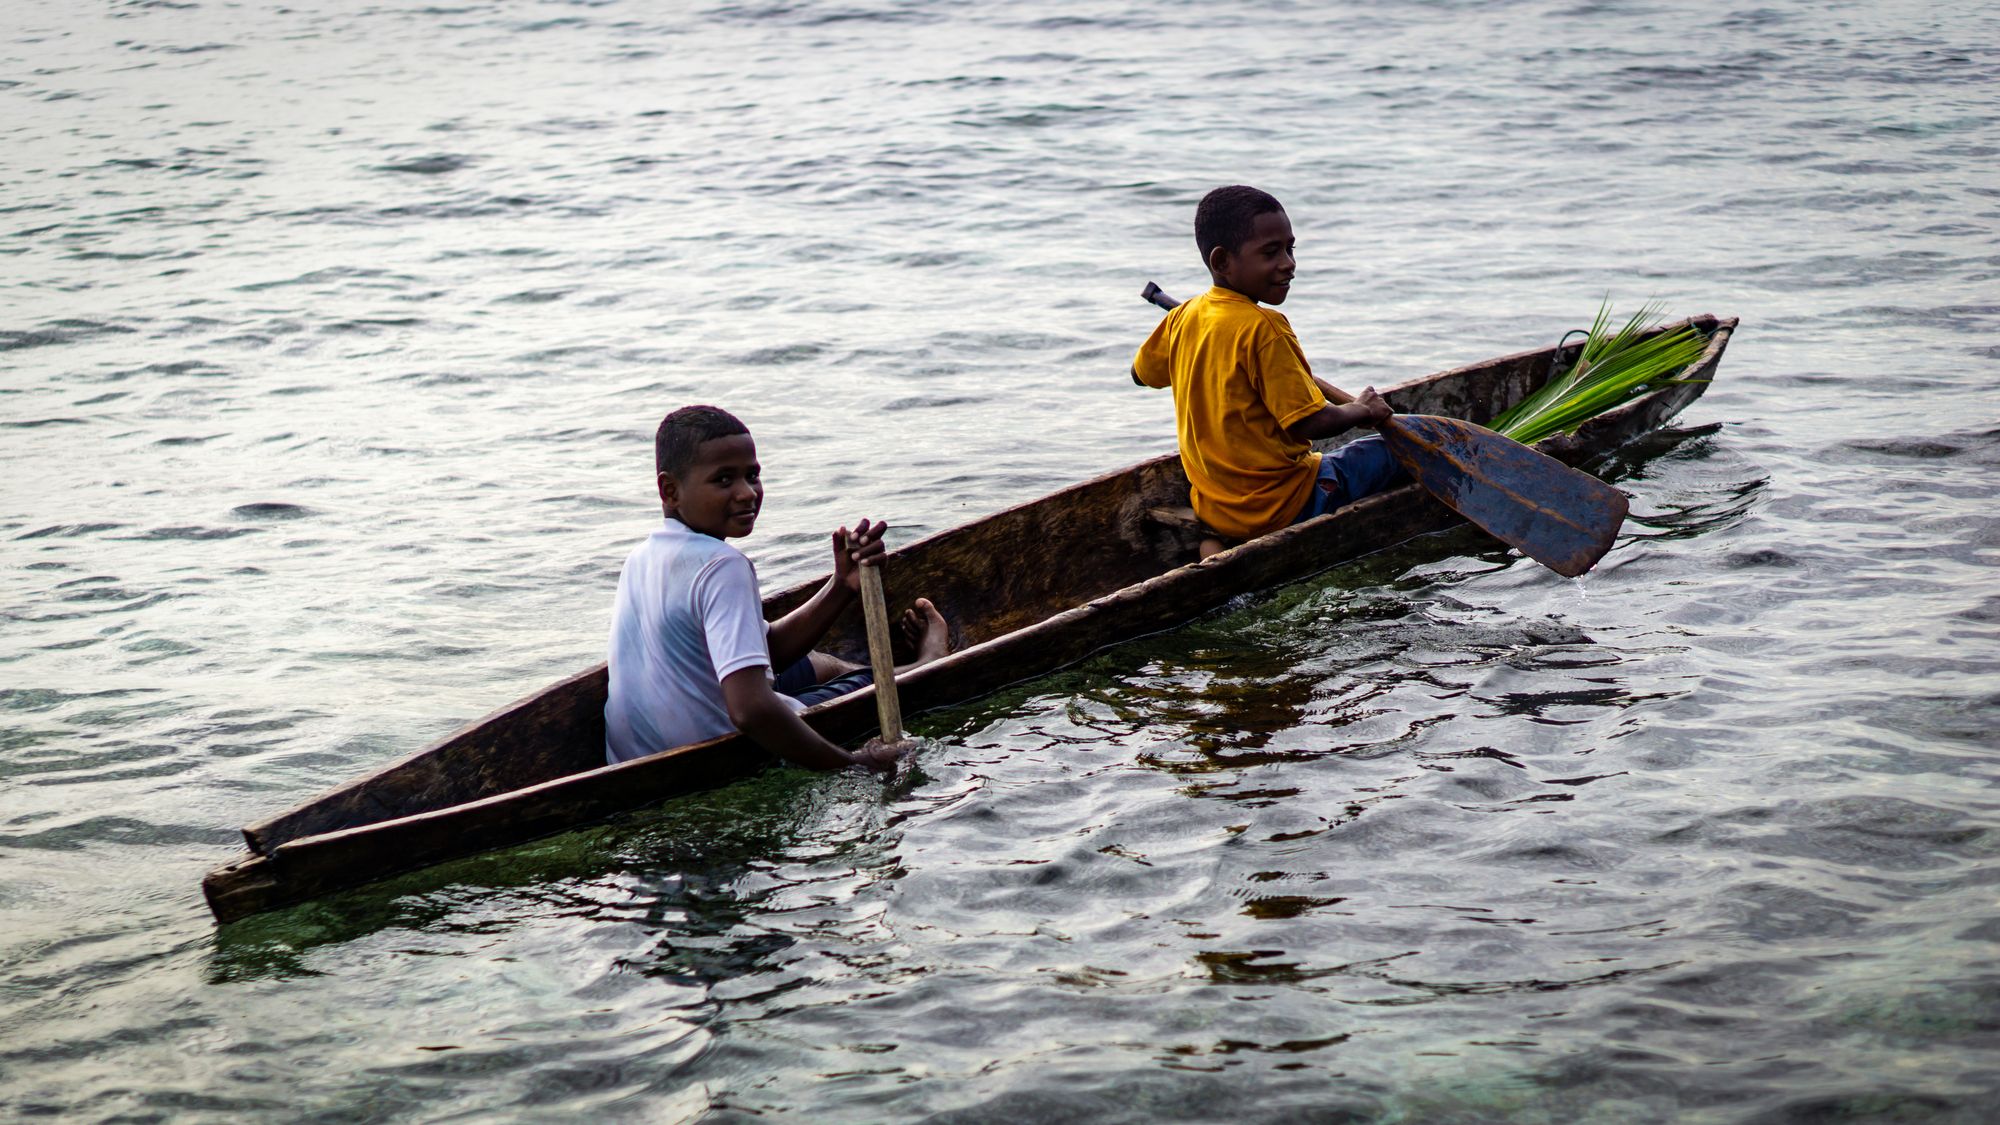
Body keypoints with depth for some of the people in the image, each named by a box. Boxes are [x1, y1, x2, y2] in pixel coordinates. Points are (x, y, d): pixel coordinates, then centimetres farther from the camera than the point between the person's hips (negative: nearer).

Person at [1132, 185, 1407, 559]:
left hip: (1212, 508, 5)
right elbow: (1310, 423, -20)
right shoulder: (1263, 328, -19)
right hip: (1281, 507, -5)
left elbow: (1142, 373, 20)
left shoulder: (1183, 317, 2)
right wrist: (1363, 409, -1)